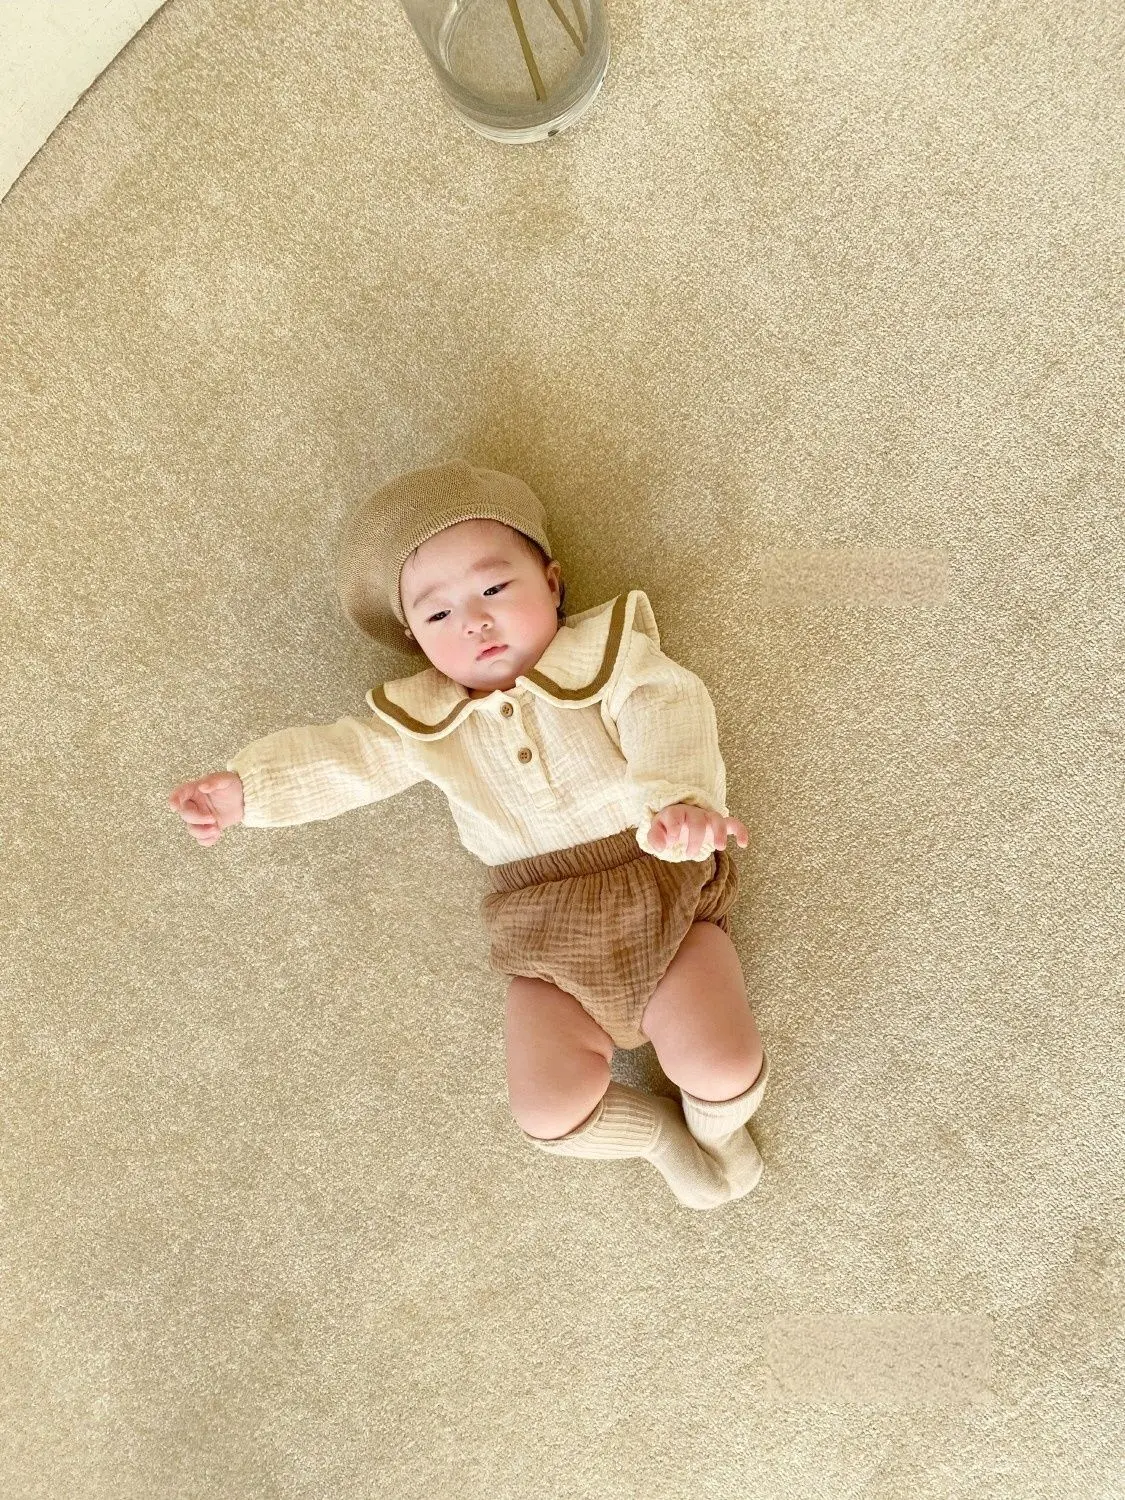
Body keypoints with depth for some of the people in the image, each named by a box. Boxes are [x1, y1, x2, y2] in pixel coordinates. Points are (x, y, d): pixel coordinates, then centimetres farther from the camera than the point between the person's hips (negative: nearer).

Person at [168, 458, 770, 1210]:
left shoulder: (610, 650, -6)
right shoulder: (423, 720, 4)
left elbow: (667, 712, -22)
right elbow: (341, 756, -1)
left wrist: (681, 799, -43)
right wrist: (246, 786, -19)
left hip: (663, 899, -2)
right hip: (551, 945, 3)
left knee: (725, 1068, -14)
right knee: (551, 1112, -9)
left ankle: (716, 1121, 25)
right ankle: (657, 1129, 24)